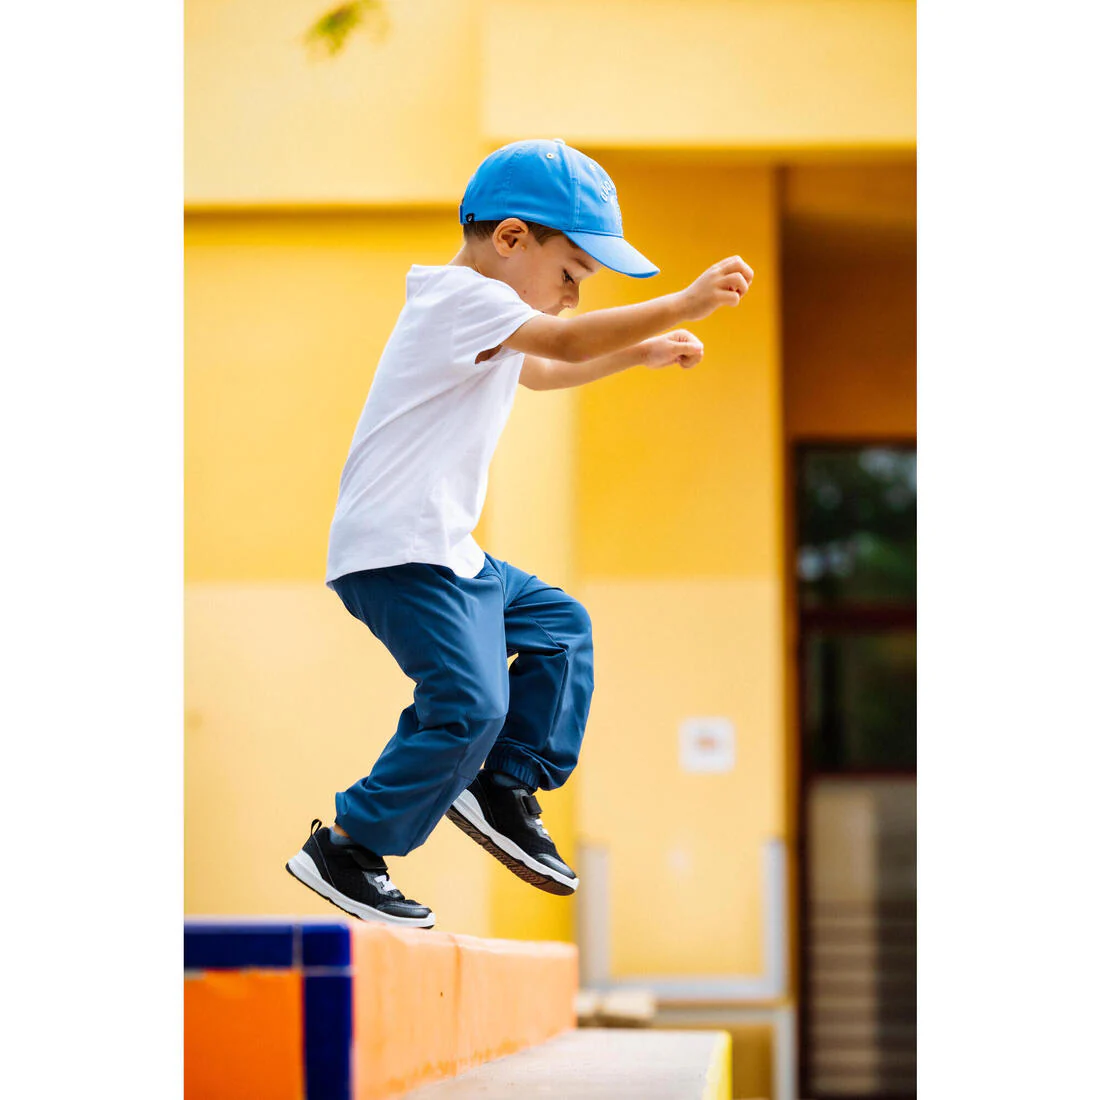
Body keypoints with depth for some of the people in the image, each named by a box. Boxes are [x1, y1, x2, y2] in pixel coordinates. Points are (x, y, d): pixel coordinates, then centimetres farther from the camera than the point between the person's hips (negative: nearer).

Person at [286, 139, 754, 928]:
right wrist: (684, 304, -29)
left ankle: (504, 789, 21)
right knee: (469, 703, -18)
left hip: (447, 553, 11)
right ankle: (345, 849, -7)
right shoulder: (462, 296, -15)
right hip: (395, 551, -11)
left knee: (560, 626, 18)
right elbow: (564, 343, -28)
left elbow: (541, 372, 36)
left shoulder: (483, 313, 18)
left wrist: (641, 352, 26)